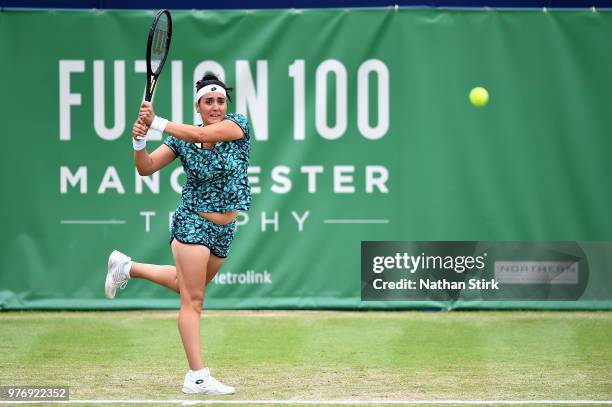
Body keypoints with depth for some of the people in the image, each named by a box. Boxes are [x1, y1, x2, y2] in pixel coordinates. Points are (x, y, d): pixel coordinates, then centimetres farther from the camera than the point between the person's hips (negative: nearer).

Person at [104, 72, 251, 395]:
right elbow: (146, 168, -3)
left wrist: (156, 123, -27)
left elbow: (200, 134, -25)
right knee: (193, 299, -8)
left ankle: (127, 267, 44)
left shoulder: (237, 125, -8)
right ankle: (197, 377, -12)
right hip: (192, 223, -3)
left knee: (186, 284, 24)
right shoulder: (181, 141, -5)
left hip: (224, 231, 3)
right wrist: (140, 142, -23)